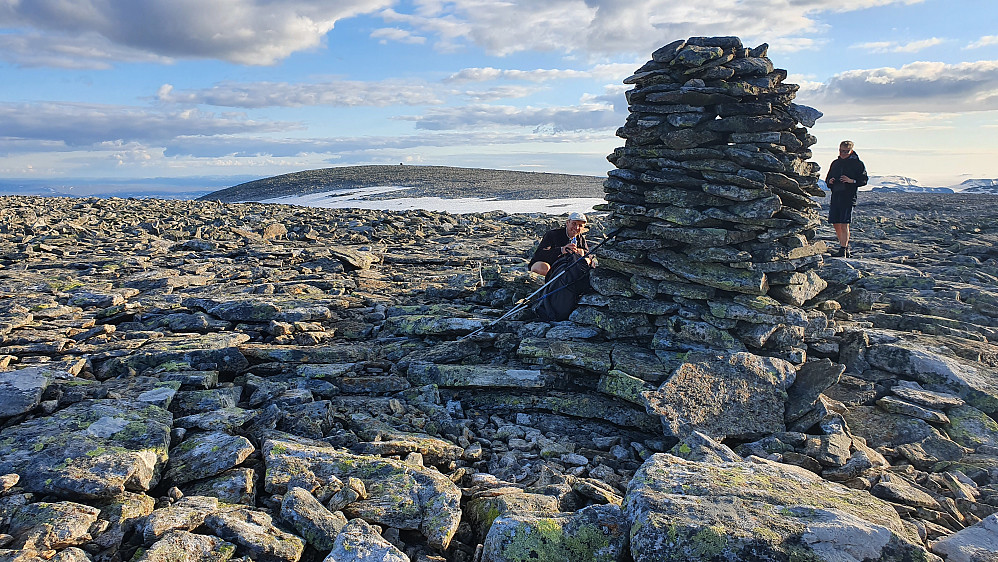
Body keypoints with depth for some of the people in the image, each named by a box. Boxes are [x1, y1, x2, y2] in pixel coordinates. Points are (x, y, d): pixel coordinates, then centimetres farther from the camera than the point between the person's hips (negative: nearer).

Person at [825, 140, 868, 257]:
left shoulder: (857, 164, 1)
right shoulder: (835, 163, 17)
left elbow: (864, 180, -1)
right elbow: (827, 179, 24)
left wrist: (852, 181, -18)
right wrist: (830, 181, 1)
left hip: (848, 197, -6)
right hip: (835, 196, 6)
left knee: (844, 224, -10)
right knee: (835, 224, 6)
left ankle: (843, 251, -7)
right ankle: (845, 247, 21)